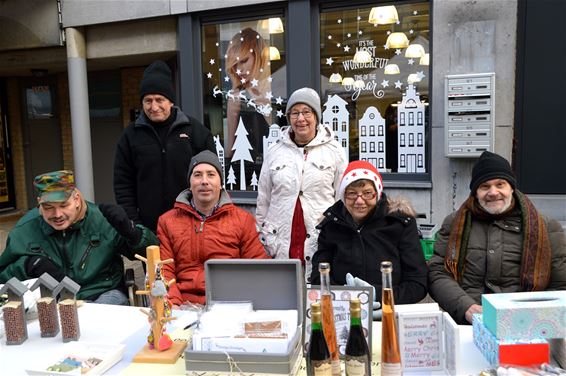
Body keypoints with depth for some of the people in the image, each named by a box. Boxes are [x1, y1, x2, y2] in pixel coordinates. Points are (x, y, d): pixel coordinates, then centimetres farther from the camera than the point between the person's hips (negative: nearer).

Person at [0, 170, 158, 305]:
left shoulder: (103, 219, -8)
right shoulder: (24, 231, 0)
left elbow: (152, 251, -4)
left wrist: (130, 231, -25)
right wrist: (28, 264, -9)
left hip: (103, 296, -2)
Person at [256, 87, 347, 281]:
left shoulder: (334, 151, 5)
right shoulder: (275, 152, 10)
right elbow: (263, 200, 13)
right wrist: (264, 239, 10)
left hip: (322, 242, -1)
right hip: (281, 243, 2)